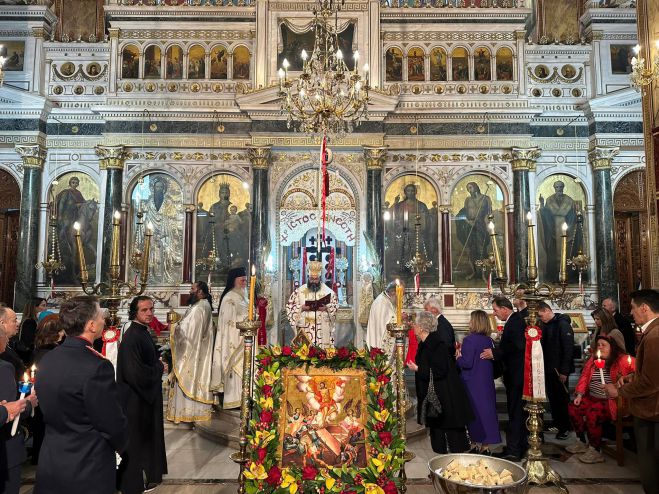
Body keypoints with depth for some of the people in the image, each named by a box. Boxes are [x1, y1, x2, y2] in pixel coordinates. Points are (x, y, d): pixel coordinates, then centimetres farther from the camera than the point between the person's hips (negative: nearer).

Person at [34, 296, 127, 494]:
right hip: (87, 470, -7)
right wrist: (121, 446, 2)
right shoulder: (97, 367, -26)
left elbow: (48, 410, 10)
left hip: (49, 463, 7)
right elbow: (112, 424, -18)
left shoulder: (47, 359, -1)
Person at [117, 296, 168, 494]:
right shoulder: (132, 337, -23)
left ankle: (144, 475, 33)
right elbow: (135, 373, -27)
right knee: (136, 439, 4)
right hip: (135, 398, -9)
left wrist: (158, 364, -1)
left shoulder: (144, 332, 5)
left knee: (146, 438, 19)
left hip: (146, 395, 9)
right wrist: (159, 368, -14)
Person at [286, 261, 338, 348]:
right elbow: (290, 306, 6)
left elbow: (336, 306, 7)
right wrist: (301, 308, -10)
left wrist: (327, 308, -12)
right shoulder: (299, 291, 6)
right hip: (305, 328, 0)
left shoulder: (328, 291, 6)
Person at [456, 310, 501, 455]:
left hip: (472, 384, -6)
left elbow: (467, 363, -21)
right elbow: (492, 360, 13)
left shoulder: (469, 340, -18)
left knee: (474, 412, 6)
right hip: (487, 382, 6)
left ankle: (475, 444, 16)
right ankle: (485, 446, 16)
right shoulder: (489, 340, 2)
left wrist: (458, 357, -1)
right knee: (487, 410, 10)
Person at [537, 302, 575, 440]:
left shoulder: (563, 324, -14)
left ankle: (566, 427, 15)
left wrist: (564, 371, -19)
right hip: (548, 369, 7)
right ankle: (556, 423, 25)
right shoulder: (544, 325, 8)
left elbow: (568, 348, -18)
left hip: (559, 370, -7)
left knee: (562, 398, 4)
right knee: (552, 397, 13)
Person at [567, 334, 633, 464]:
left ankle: (595, 451, -12)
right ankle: (582, 442, 9)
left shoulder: (623, 361, -8)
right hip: (592, 398, 8)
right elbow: (584, 377, 15)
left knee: (592, 413, -28)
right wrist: (579, 395, 5)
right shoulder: (593, 360, 13)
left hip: (612, 401, -7)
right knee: (573, 407, -7)